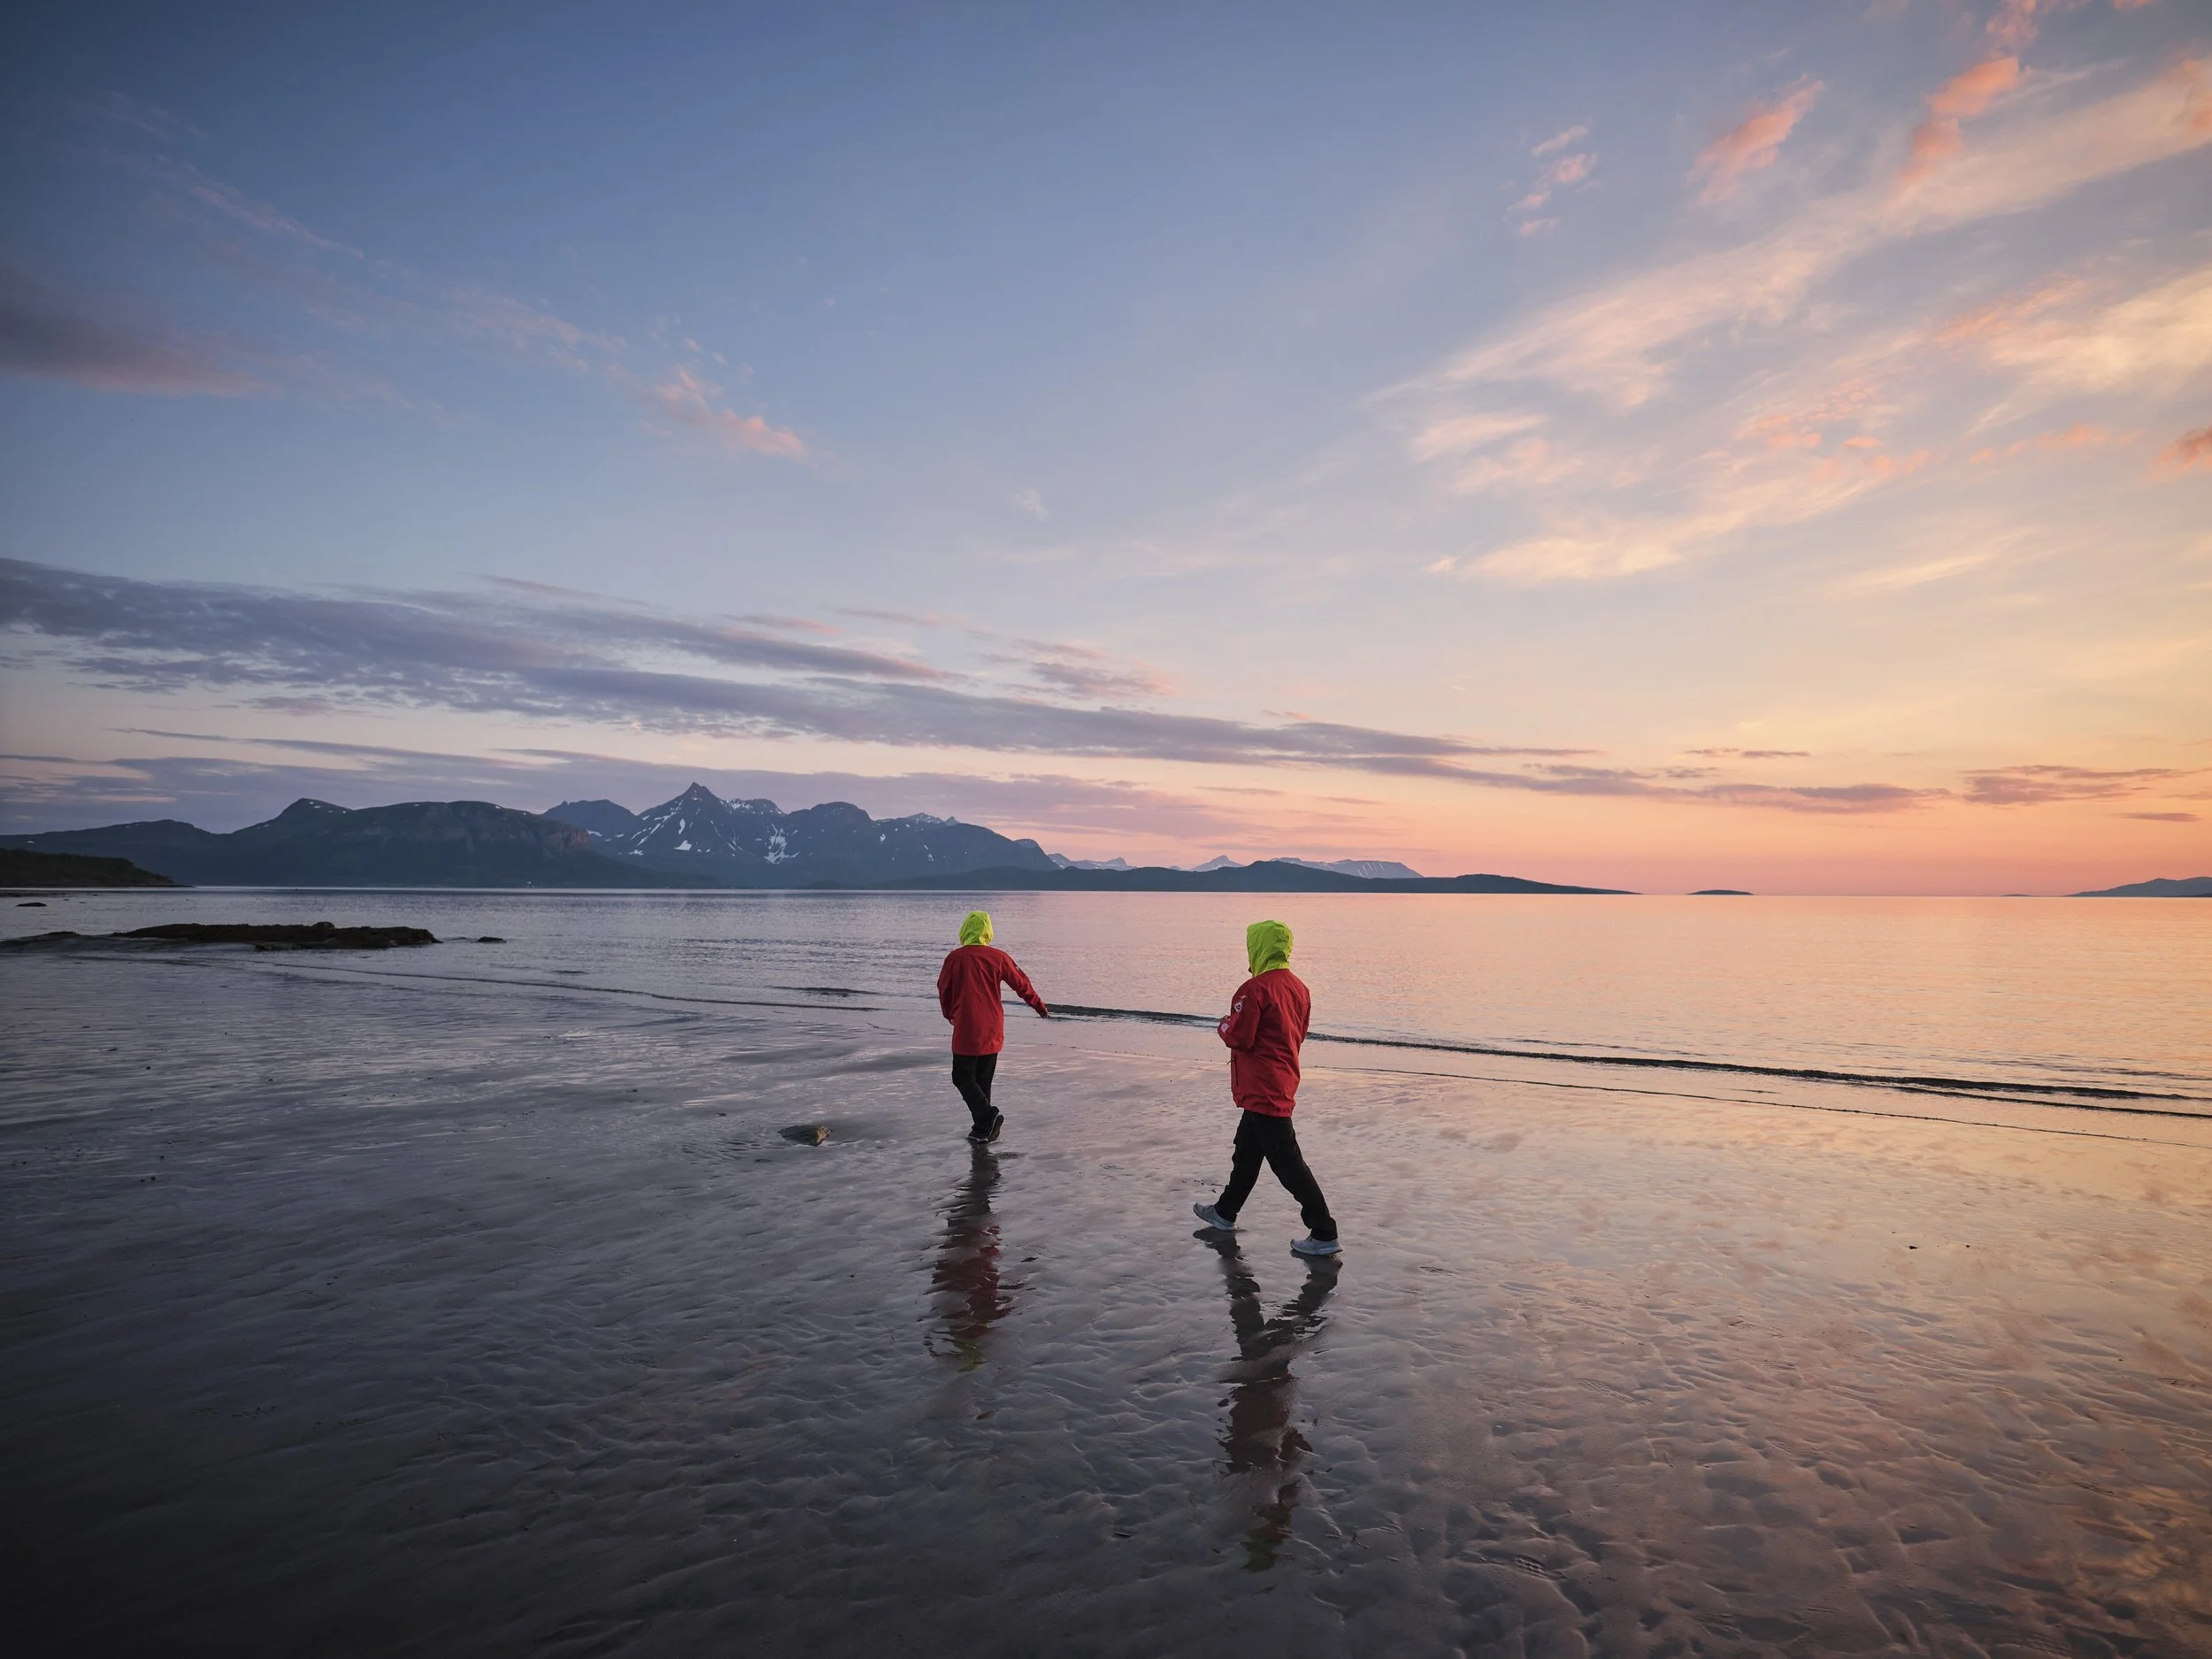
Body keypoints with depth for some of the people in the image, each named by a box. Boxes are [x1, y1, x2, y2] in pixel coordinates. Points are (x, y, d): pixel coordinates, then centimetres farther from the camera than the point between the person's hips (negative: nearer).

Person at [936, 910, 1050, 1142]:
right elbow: (1022, 984, 8)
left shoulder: (955, 958, -8)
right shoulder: (998, 957, -2)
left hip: (966, 1030, -4)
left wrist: (950, 1014, 24)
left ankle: (987, 1115, -13)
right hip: (993, 1032, 4)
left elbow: (943, 989, 5)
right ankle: (982, 1129, 16)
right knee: (984, 1079, 15)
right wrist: (1040, 1006, 23)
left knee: (963, 1077, 6)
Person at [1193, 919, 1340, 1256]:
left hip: (1262, 1089, -10)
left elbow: (1239, 1037, -21)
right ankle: (1225, 1213, 38)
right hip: (1283, 1084, 10)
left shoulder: (1255, 989, -20)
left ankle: (1324, 1234, -1)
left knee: (1286, 1161, -4)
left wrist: (1224, 1026, 1)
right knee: (1247, 1151, 23)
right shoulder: (1299, 987, 6)